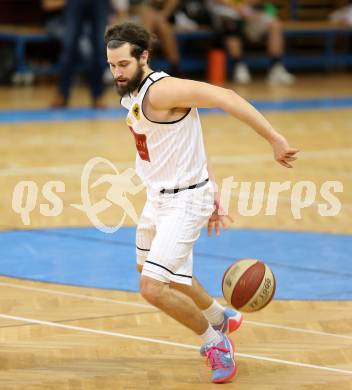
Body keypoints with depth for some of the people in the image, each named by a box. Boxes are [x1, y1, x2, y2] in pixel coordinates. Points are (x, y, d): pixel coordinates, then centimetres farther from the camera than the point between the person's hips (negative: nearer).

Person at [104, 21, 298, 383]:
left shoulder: (159, 90, -24)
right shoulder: (132, 96, 6)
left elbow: (225, 97, -29)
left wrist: (273, 139, -32)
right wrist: (211, 195, 15)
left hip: (184, 201, -11)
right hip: (158, 197, 11)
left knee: (154, 287, -16)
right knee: (148, 267, 29)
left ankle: (215, 341, 9)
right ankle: (220, 319, 50)